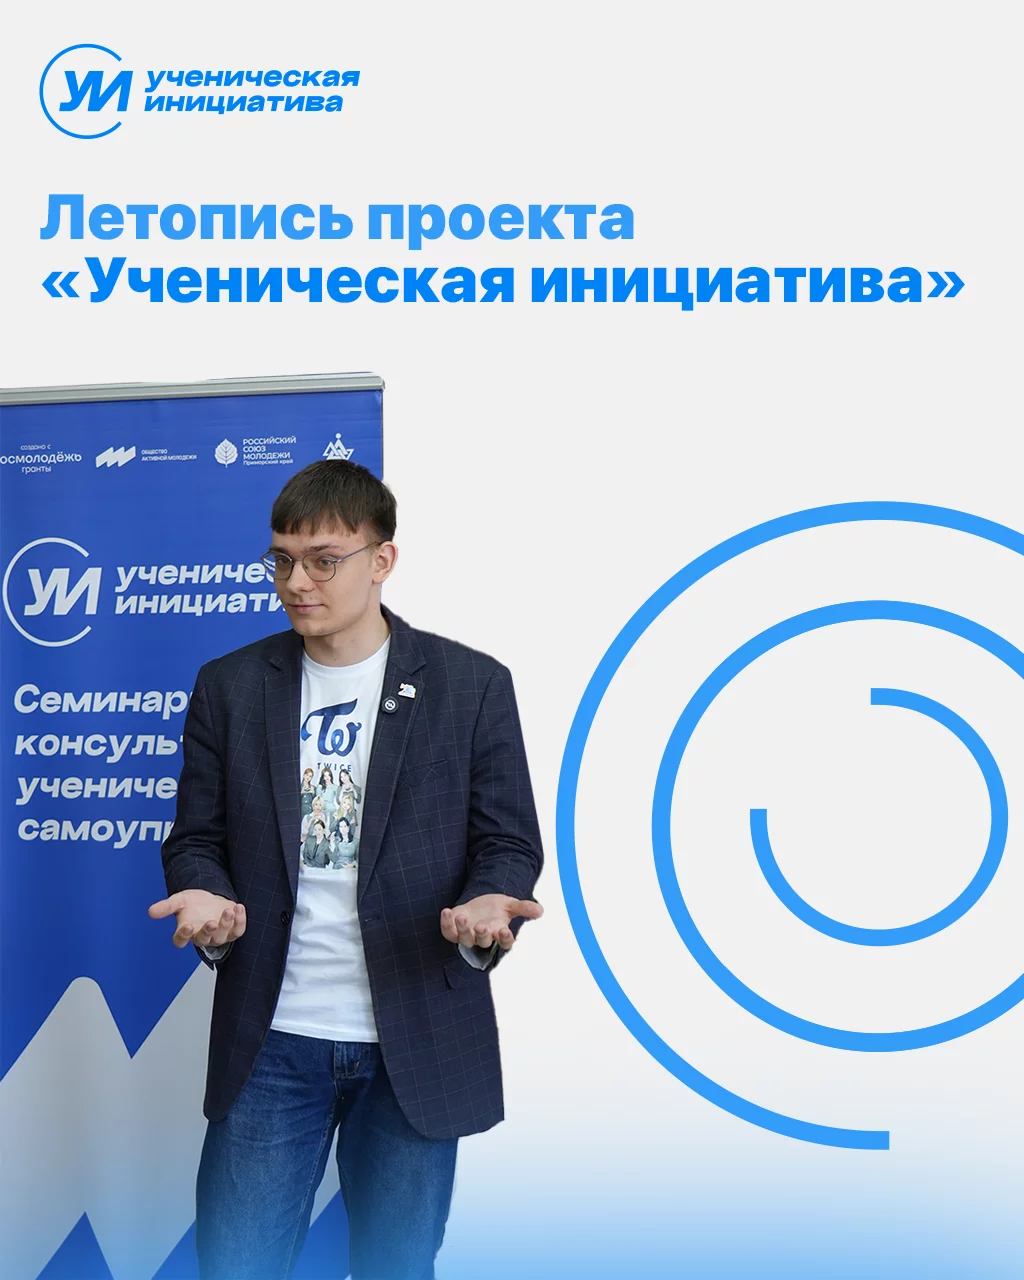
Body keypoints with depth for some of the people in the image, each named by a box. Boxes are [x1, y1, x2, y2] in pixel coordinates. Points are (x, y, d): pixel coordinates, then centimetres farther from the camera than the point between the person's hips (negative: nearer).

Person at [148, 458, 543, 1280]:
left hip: (415, 1047, -1)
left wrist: (489, 907, -22)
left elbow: (509, 842, 0)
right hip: (271, 1042, 1)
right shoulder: (230, 687, 5)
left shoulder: (471, 684, -1)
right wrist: (207, 900, -15)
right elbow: (197, 836, 8)